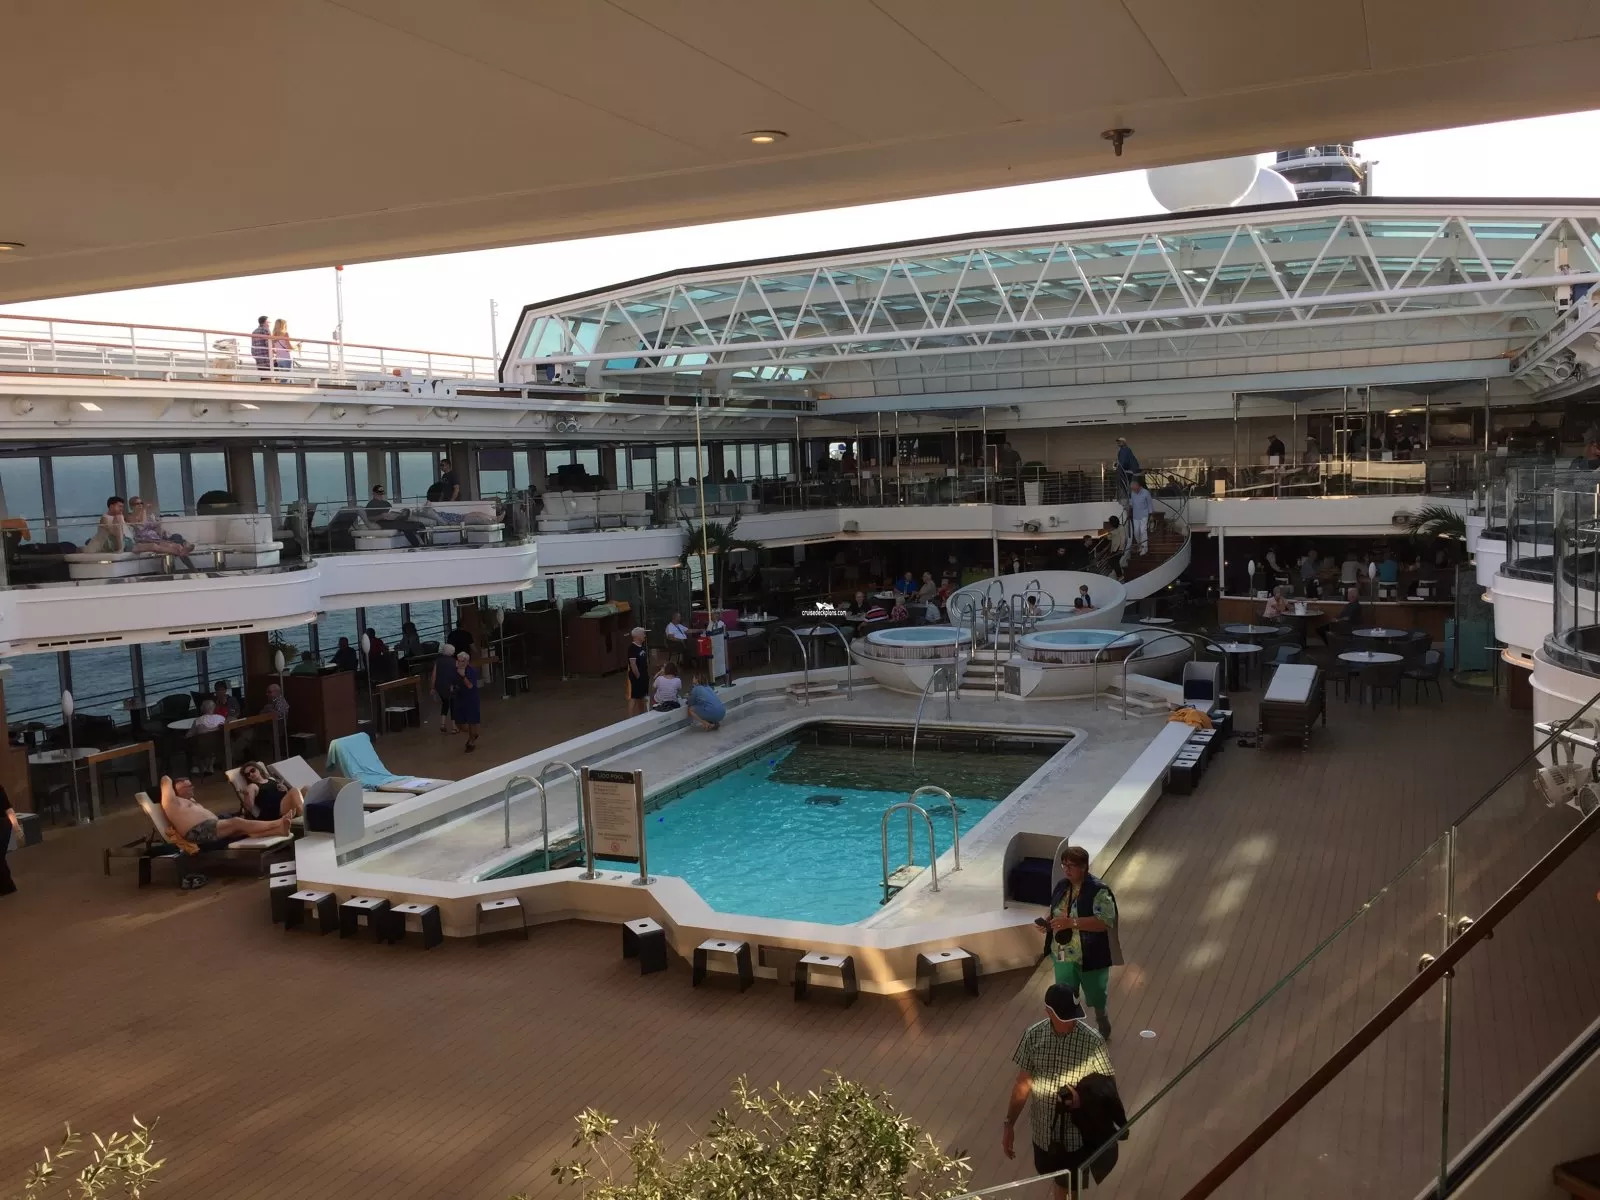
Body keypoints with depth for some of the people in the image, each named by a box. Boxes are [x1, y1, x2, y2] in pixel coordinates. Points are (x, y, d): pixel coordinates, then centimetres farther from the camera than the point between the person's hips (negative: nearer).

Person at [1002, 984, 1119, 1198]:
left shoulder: (1091, 1041, -21)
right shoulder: (1033, 1036, -13)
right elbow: (1023, 1083, -3)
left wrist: (1084, 1096, -28)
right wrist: (1009, 1124, -3)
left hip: (1077, 1133, -3)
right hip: (1043, 1130, 3)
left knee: (1068, 1188, 13)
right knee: (1055, 1178, 25)